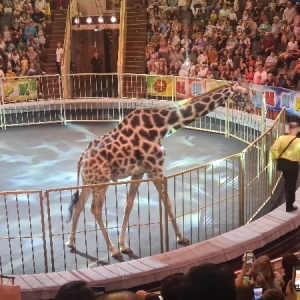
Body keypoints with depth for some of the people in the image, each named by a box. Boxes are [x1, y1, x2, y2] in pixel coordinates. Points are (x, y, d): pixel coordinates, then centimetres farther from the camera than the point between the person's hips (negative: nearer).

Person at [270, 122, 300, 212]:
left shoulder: (282, 138, -9)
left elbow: (273, 149, -14)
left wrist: (276, 157, -1)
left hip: (284, 163, 4)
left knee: (287, 183, 24)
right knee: (292, 185, 10)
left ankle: (289, 202, 37)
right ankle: (289, 206, 18)